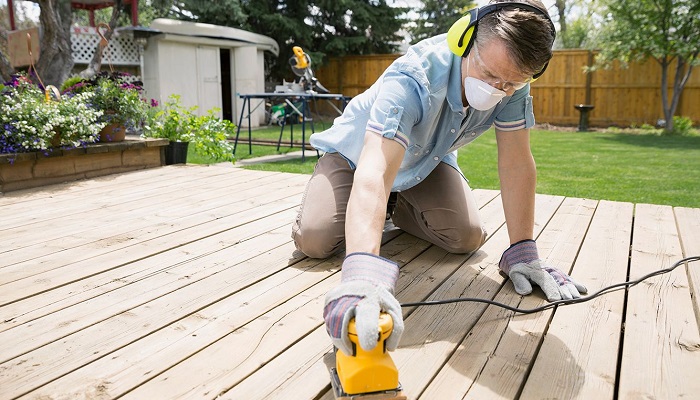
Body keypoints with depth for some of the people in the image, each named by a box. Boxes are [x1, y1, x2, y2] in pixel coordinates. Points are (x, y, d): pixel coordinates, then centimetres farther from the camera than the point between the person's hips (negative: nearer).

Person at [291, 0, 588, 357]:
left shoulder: (512, 83, -26)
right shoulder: (413, 80, -43)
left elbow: (516, 163, -21)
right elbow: (374, 173, -56)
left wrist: (522, 251, -26)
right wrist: (362, 273, -71)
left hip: (425, 163, 4)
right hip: (355, 154, -3)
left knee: (467, 237, -15)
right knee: (314, 240, -22)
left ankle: (400, 211, 17)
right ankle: (378, 211, 14)